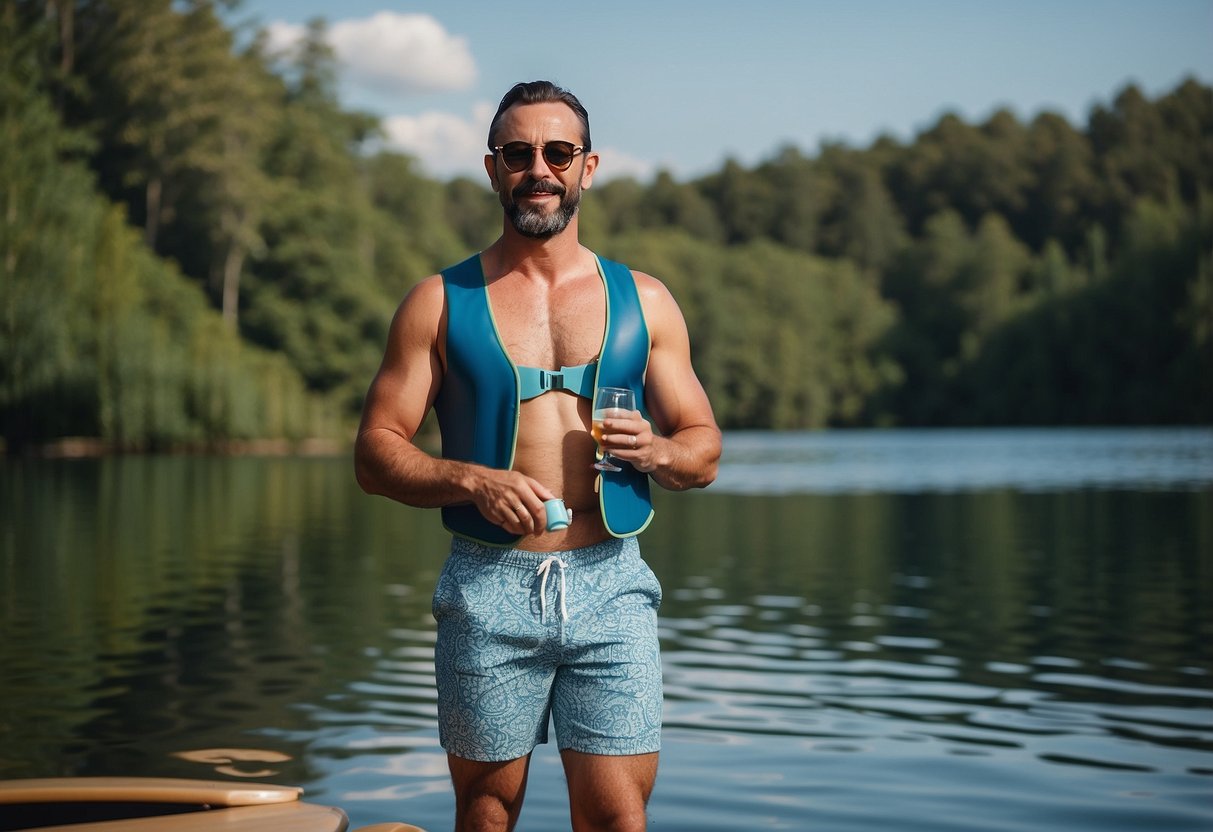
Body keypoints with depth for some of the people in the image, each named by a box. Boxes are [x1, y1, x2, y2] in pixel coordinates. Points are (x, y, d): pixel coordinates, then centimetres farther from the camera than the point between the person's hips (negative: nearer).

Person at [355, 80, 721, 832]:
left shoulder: (643, 301, 11)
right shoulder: (442, 302, 7)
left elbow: (704, 450, 13)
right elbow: (376, 453, 3)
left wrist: (655, 450, -9)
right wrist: (471, 481, -15)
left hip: (611, 586, 1)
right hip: (487, 590, 0)